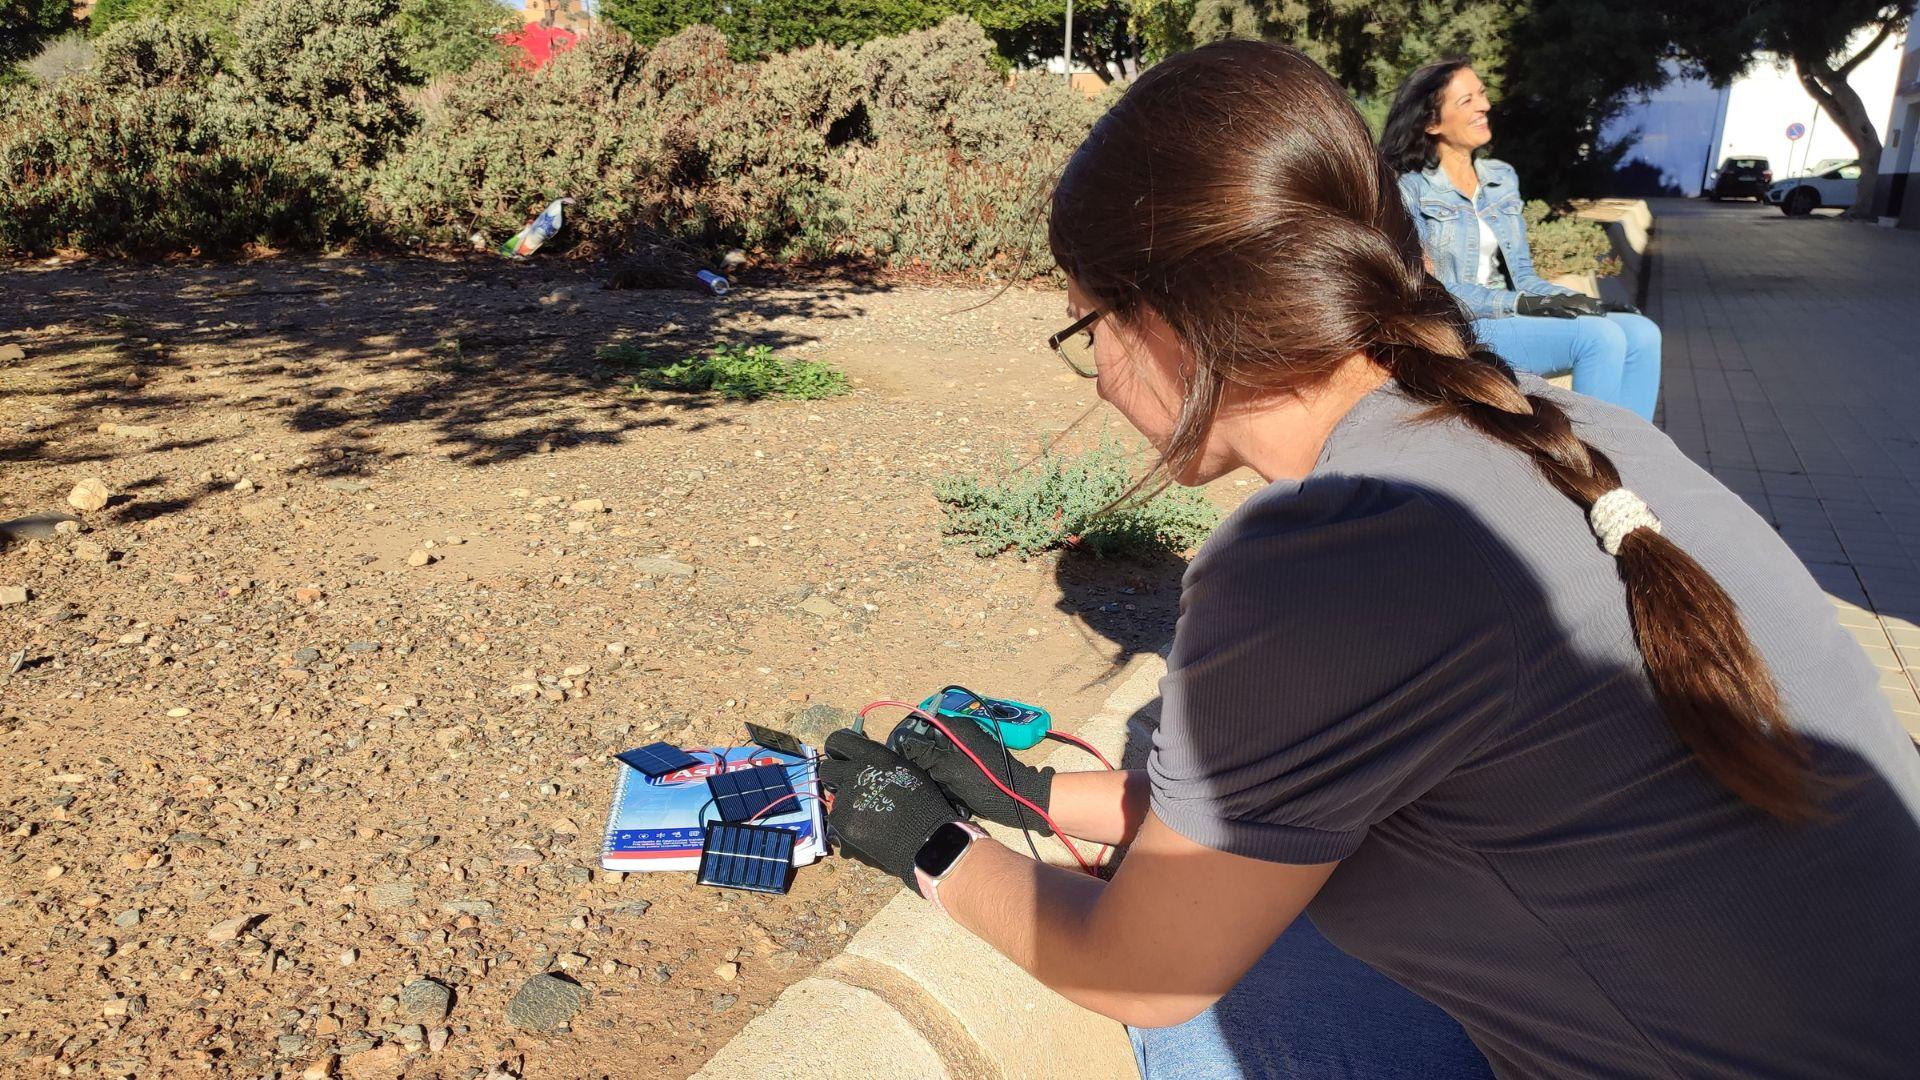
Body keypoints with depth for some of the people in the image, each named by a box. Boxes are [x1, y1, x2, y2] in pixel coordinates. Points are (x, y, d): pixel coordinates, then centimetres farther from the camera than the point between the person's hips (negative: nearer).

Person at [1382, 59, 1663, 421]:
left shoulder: (1503, 178, 17)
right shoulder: (1409, 190, -5)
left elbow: (1521, 274, 18)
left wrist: (1578, 302, -1)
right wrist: (1523, 304, -19)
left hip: (1513, 317, 7)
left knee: (1642, 333, -14)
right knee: (1599, 336, -25)